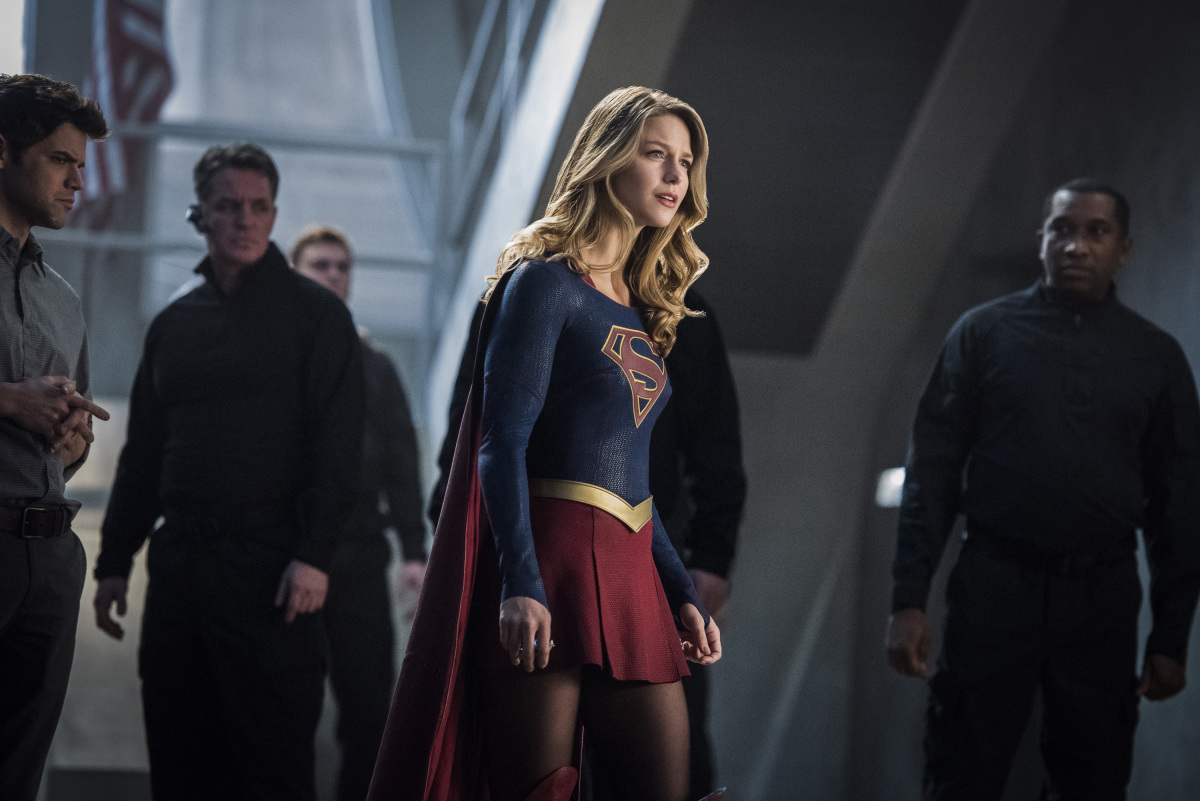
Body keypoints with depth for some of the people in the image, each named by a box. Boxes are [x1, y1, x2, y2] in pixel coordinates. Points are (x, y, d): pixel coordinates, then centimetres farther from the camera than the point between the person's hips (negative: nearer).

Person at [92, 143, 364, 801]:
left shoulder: (315, 313, 2)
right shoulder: (174, 324, 17)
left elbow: (337, 445, -6)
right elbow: (142, 452, 20)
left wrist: (314, 554, -16)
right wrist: (114, 560, 14)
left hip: (268, 563, -5)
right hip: (179, 561, 5)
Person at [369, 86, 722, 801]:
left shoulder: (641, 309, 19)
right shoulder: (545, 280, -4)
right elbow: (503, 443, -13)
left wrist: (683, 594, 18)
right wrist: (520, 584, -23)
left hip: (630, 571, 8)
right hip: (553, 561, -8)